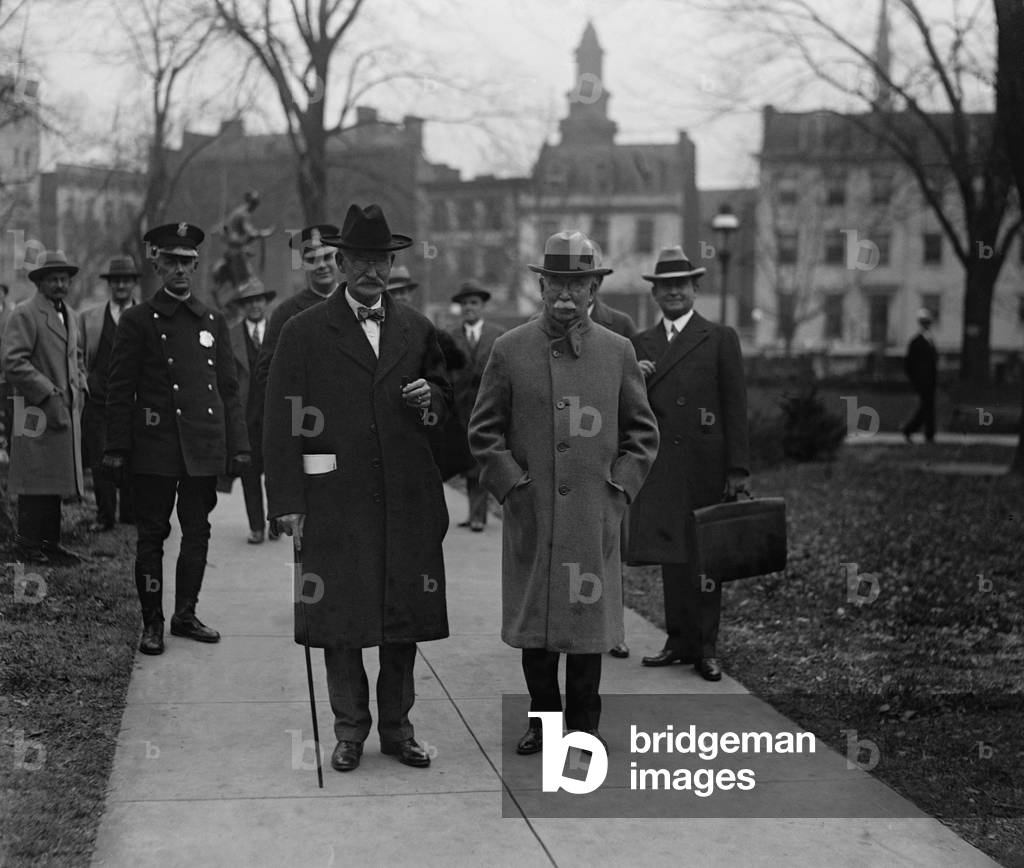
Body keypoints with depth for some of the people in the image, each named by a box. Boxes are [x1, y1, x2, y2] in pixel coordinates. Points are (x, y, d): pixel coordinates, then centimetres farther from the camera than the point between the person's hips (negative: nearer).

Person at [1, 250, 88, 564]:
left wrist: (79, 388, 12)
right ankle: (28, 543, 2)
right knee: (36, 480, -6)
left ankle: (50, 541, 16)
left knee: (56, 479, 10)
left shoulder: (71, 316, 18)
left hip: (67, 411, 8)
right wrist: (49, 394, -18)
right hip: (35, 412, -8)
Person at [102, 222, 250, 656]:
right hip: (154, 446, -3)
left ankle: (185, 613, 21)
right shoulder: (137, 321, 1)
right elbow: (119, 392, -1)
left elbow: (230, 390, 14)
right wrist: (117, 450, -6)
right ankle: (152, 622, 10)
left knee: (197, 532, 8)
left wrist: (238, 446, 8)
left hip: (203, 448, 4)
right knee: (152, 533, 1)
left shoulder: (213, 322, 12)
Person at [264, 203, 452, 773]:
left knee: (405, 613, 8)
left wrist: (430, 398, -3)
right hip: (335, 502, -3)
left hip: (408, 500, 3)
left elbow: (445, 399, 22)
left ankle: (397, 726, 22)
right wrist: (287, 501, -8)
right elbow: (282, 423, -2)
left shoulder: (417, 330, 11)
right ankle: (350, 730, 17)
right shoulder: (305, 333, 0)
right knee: (340, 615, 3)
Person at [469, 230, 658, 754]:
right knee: (532, 621, 6)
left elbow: (642, 432, 10)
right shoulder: (509, 350, 4)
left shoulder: (618, 352, 7)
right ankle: (542, 717, 22)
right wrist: (512, 487, -4)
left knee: (588, 619, 5)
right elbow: (484, 430, 5)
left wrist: (619, 490, -1)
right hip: (530, 516, 0)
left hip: (594, 517, 0)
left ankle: (585, 725, 19)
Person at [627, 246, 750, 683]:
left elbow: (735, 407, -1)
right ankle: (679, 640, 16)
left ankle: (705, 647, 9)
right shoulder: (640, 344, 13)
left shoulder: (720, 339, 3)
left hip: (706, 466, -3)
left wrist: (737, 468, -7)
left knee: (705, 556, 2)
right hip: (661, 467, 3)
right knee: (670, 556, 7)